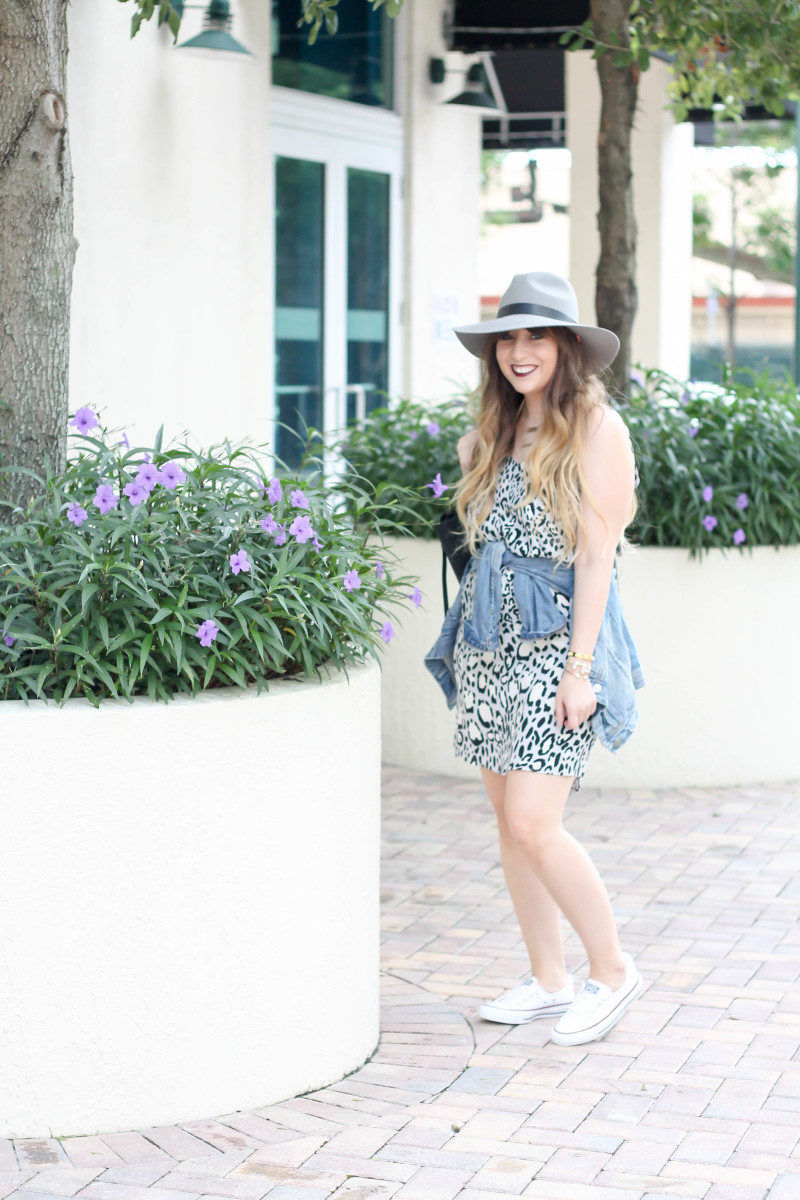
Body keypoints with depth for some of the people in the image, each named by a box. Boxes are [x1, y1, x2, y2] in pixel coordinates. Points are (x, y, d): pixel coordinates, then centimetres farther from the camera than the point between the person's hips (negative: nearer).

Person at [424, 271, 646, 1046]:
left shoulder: (596, 429, -7)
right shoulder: (497, 432, 12)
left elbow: (597, 554, -11)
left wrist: (581, 667, -15)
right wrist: (469, 643, 9)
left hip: (555, 640, -7)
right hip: (488, 639, 7)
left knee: (533, 825, -11)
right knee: (509, 822, 8)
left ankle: (613, 969, 6)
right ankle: (548, 980, 19)